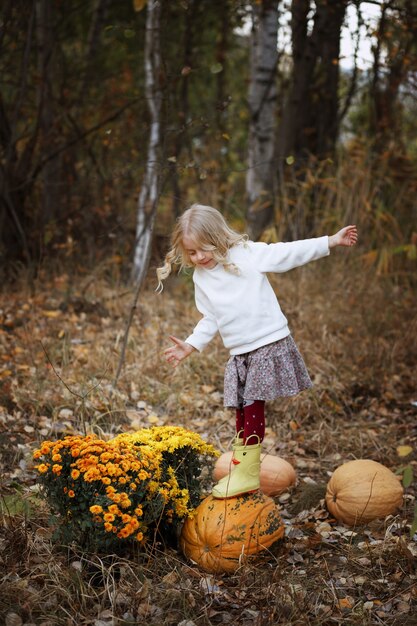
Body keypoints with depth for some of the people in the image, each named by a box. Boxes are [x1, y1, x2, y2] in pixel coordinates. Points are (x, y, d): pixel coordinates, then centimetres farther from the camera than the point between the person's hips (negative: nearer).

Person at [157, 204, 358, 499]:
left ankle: (247, 472, -2)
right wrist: (191, 344, 11)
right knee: (242, 410, 8)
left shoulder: (248, 254, -7)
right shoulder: (201, 278, 10)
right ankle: (242, 472, 16)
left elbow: (290, 253, -7)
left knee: (253, 407, -8)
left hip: (269, 344, -6)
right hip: (239, 354, 6)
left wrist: (331, 241, -10)